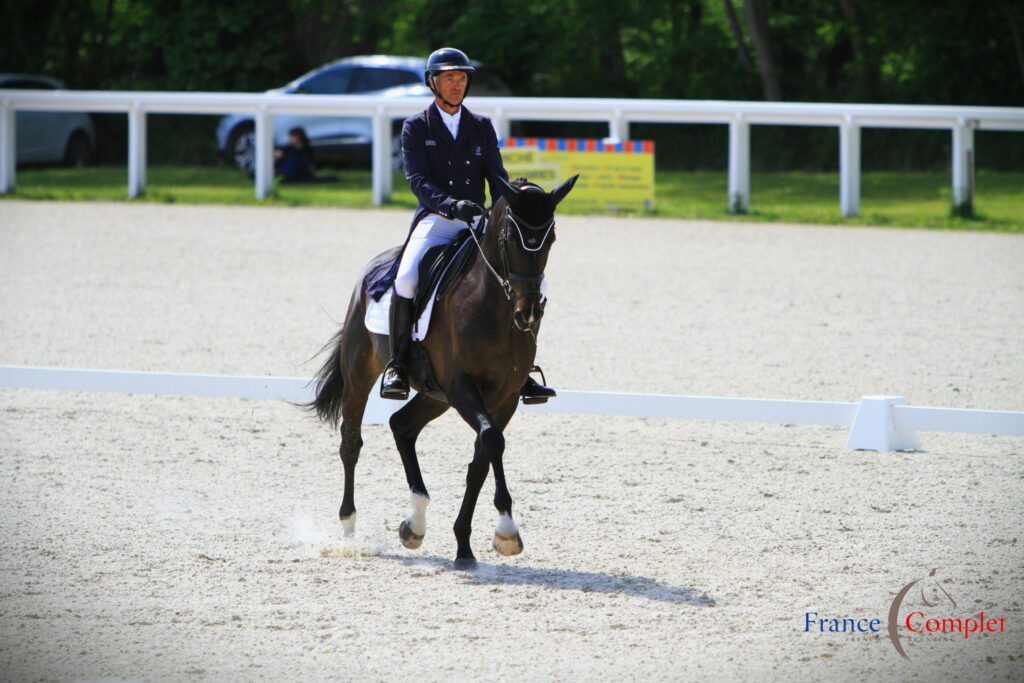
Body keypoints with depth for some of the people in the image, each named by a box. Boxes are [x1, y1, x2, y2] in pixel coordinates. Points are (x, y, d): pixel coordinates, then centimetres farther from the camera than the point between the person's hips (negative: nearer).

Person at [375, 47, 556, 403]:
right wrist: (451, 205, -28)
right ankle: (396, 364, -18)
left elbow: (498, 177, 6)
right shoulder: (415, 128, 4)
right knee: (406, 278, -32)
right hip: (434, 221, -3)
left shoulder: (482, 127, 14)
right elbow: (418, 179, -9)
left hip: (476, 224, 3)